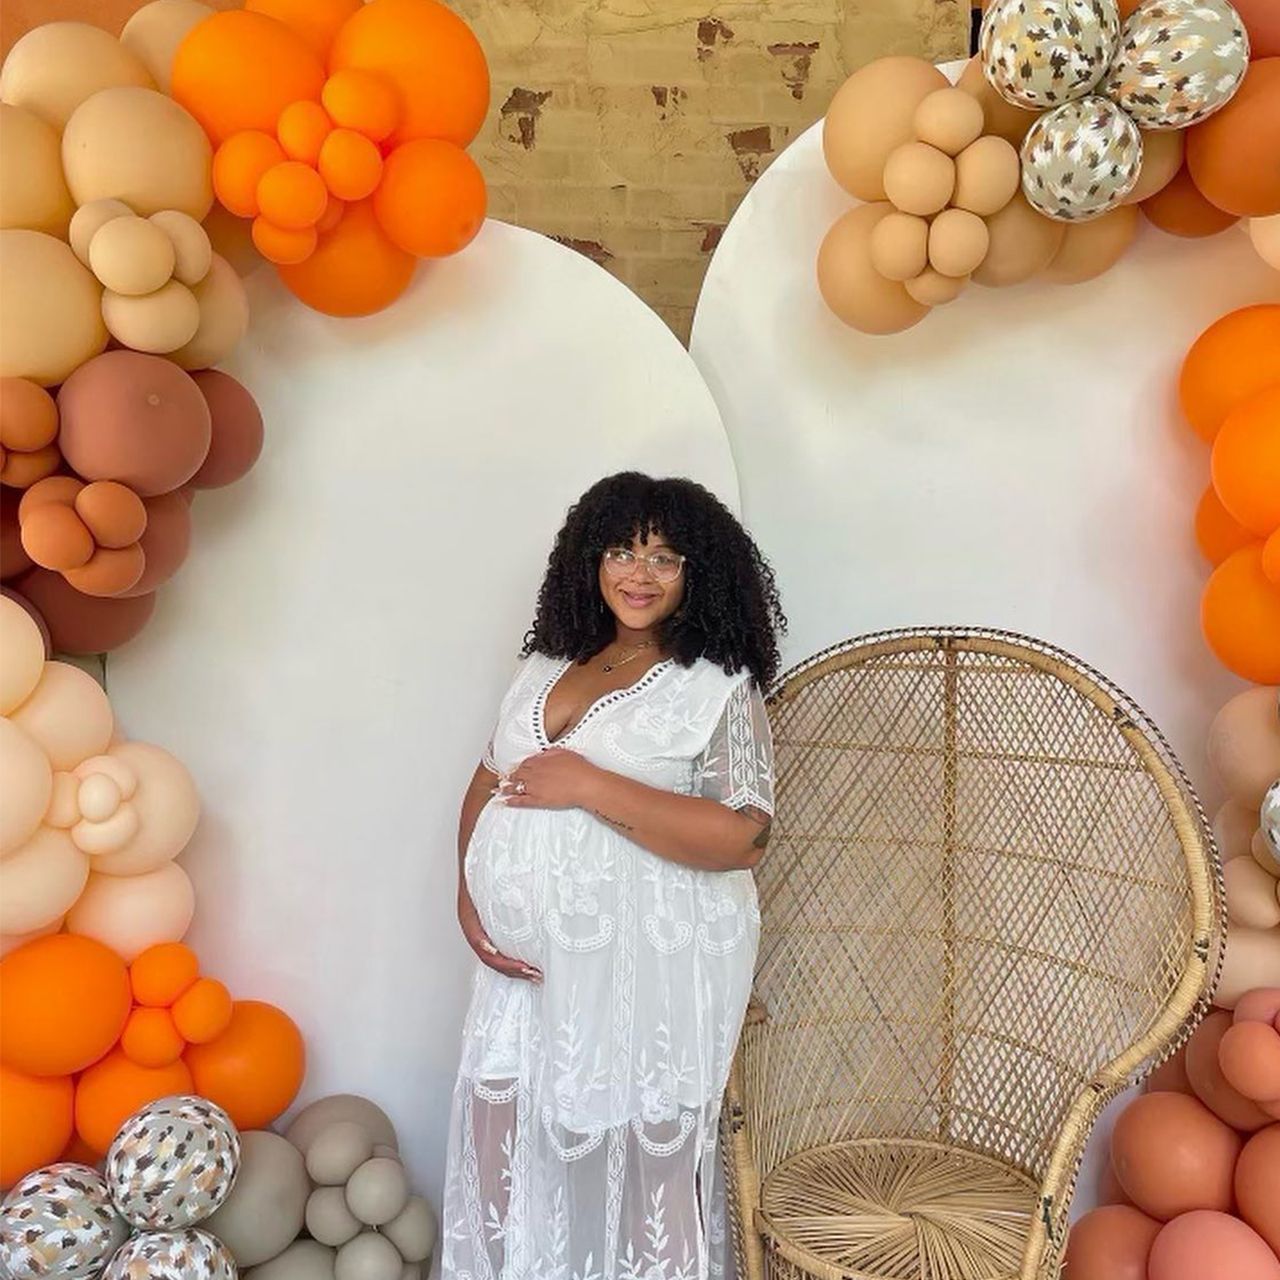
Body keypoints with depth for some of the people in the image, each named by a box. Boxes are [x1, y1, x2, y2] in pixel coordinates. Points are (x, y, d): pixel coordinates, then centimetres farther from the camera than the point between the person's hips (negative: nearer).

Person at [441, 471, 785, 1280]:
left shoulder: (716, 688, -8)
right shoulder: (548, 665, 11)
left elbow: (743, 837, -18)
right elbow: (489, 782, 16)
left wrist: (591, 787, -20)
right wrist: (469, 893, -1)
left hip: (647, 974, -5)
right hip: (530, 965, 6)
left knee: (633, 1171, 6)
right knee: (507, 1153, 12)